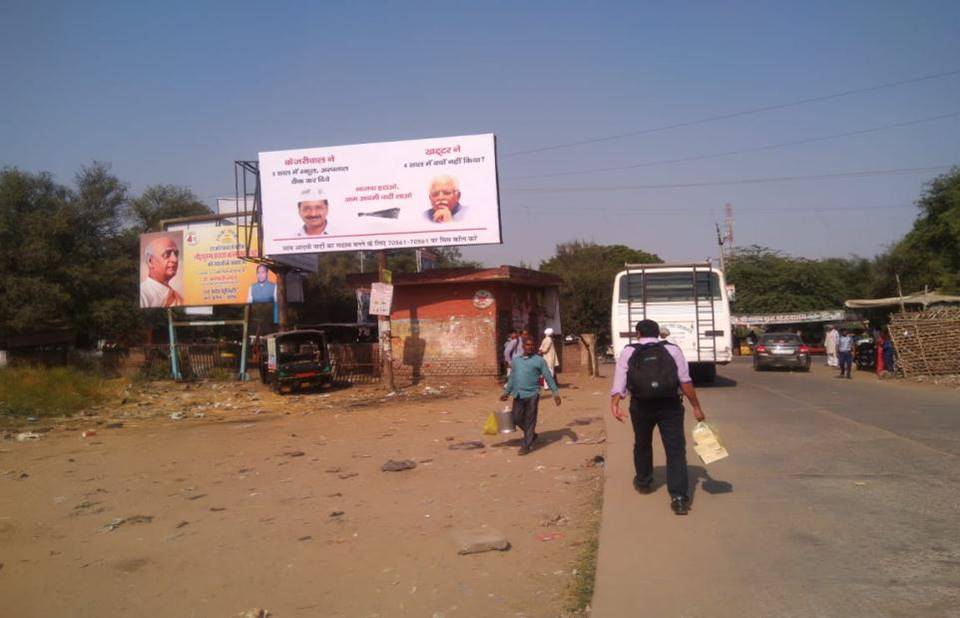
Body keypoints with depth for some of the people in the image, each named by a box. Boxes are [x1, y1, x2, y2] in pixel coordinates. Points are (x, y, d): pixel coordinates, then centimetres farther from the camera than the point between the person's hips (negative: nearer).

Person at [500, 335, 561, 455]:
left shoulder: (539, 360, 0)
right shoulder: (516, 360, 13)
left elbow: (548, 377, -1)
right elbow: (512, 378, 21)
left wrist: (556, 393, -6)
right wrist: (506, 392, 22)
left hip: (532, 395, -4)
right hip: (518, 395, 4)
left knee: (530, 421, 0)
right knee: (517, 419, 7)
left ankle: (526, 446, 8)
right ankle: (532, 435, 30)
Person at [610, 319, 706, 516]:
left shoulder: (628, 352, 4)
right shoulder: (672, 350, 4)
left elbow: (619, 382, -6)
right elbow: (685, 381, -1)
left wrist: (615, 405, -10)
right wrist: (696, 407, 3)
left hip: (641, 406, 1)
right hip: (669, 405, -1)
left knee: (642, 445, 23)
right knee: (675, 449, 1)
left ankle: (643, 482, 42)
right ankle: (679, 497, -8)